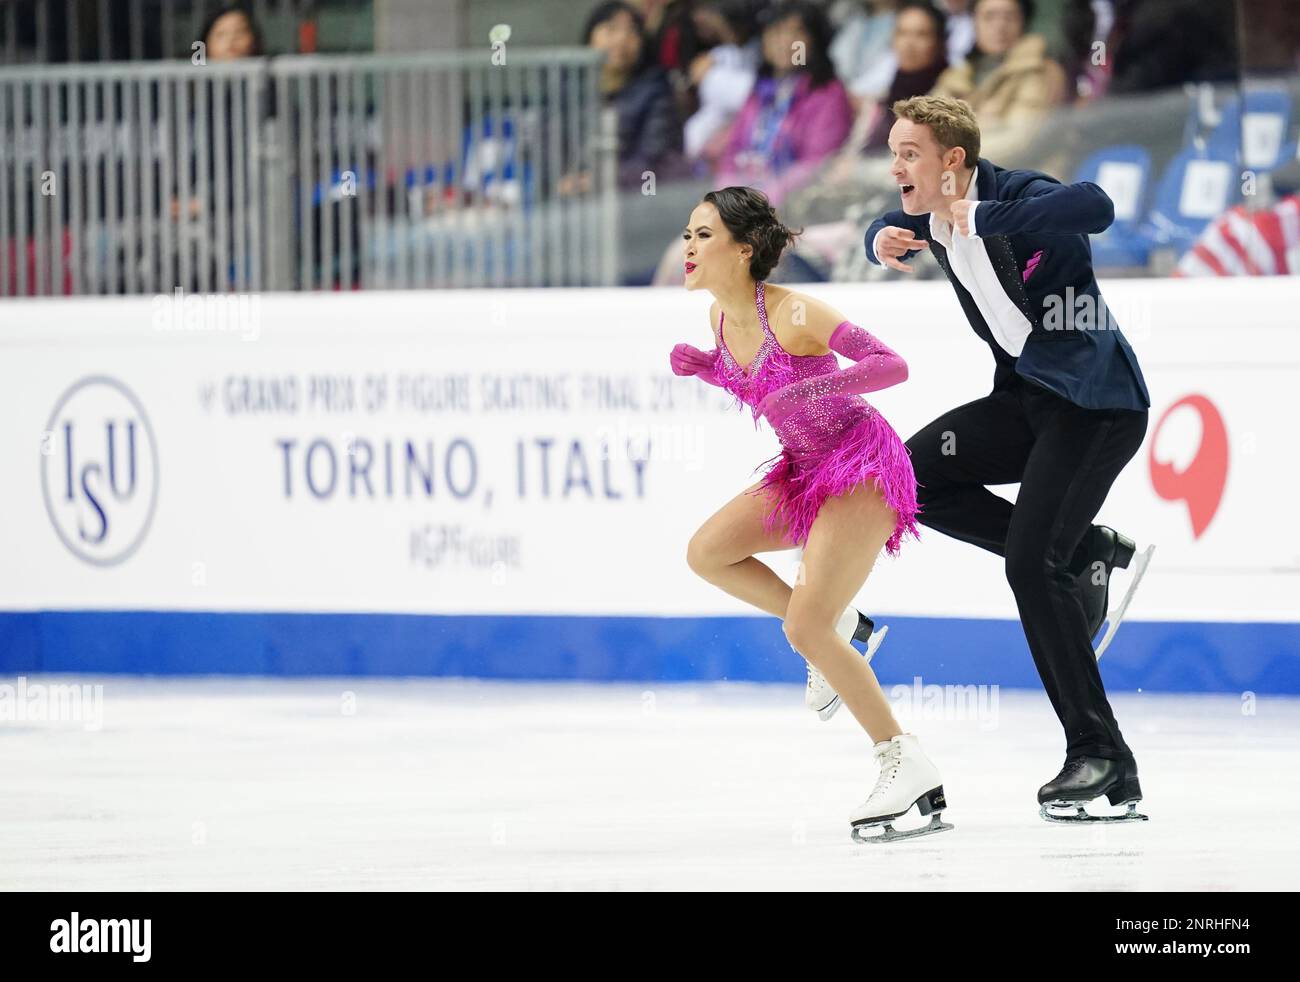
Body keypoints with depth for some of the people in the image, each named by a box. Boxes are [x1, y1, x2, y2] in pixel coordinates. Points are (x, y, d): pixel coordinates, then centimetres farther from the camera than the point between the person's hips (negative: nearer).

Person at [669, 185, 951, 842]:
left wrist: (816, 388, -38)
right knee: (707, 552, 1)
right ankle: (837, 626, 14)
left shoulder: (792, 313, -23)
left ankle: (906, 764, -9)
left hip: (863, 467, -9)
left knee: (805, 632, -17)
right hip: (807, 469, 9)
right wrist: (702, 366, 2)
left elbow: (892, 366, -26)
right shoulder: (721, 317, 2)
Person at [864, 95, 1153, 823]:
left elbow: (1096, 207, -43)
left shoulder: (1020, 197, -21)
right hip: (1027, 396, 9)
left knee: (1031, 564, -17)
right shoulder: (934, 218, 4)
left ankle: (1102, 758, -12)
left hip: (1096, 405, -9)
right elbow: (895, 231, 28)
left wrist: (982, 219, -43)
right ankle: (1086, 554, 7)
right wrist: (885, 239, 3)